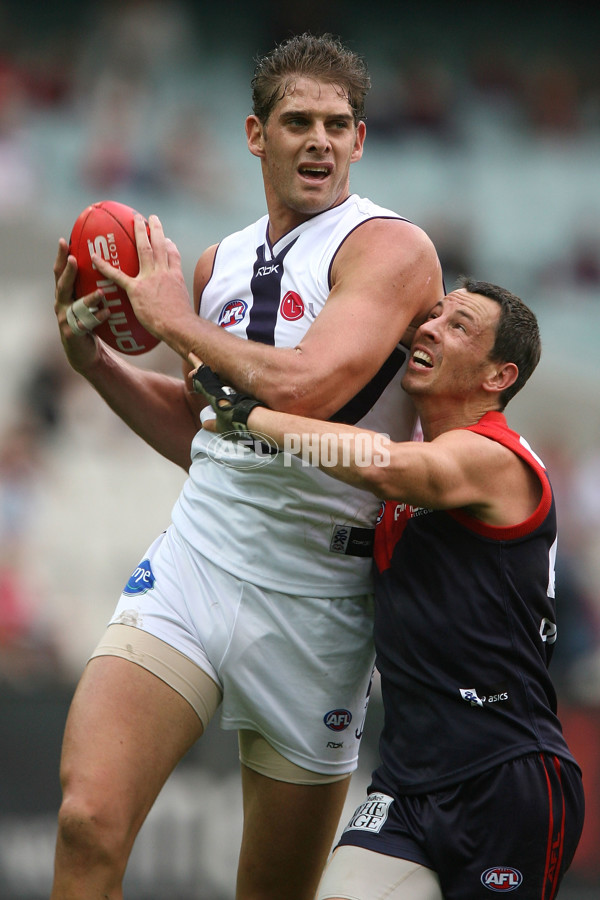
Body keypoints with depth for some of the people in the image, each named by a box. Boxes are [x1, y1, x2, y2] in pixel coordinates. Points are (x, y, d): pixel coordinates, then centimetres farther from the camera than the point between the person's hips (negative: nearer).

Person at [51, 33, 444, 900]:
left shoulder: (390, 247, -7)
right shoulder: (221, 262, 14)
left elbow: (303, 389, -23)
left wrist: (176, 319, -9)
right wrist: (96, 359, 11)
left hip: (314, 595, -4)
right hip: (193, 561, 4)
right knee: (89, 821, -17)